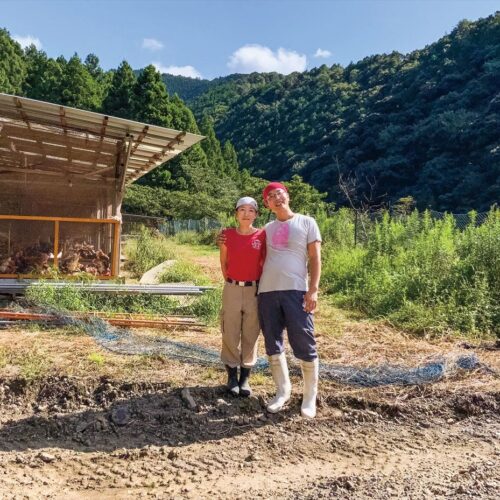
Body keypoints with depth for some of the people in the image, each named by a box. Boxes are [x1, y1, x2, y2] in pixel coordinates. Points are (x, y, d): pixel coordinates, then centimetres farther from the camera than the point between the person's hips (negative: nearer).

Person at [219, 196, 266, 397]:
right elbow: (224, 263, 11)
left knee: (250, 334, 7)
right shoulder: (227, 235, 0)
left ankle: (245, 377, 18)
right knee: (230, 334, 5)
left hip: (254, 290, 0)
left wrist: (261, 286, 2)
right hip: (232, 289, 1)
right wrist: (231, 284, 9)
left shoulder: (262, 236, -3)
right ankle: (232, 376, 20)